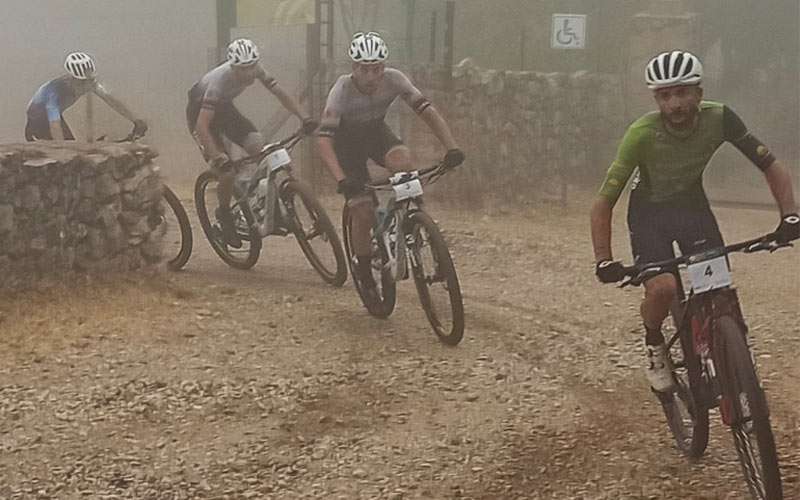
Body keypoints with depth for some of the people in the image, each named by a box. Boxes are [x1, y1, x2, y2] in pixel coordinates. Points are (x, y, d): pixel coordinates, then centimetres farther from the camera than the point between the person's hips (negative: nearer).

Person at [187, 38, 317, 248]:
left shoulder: (256, 70, -20)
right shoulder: (220, 81, -38)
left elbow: (281, 93, -10)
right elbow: (202, 125, -41)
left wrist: (304, 118, -23)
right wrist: (218, 157, -49)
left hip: (223, 108, 6)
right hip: (201, 112, -6)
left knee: (258, 146, -19)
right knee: (227, 173, -18)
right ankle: (224, 215, 9)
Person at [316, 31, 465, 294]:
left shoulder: (393, 79, -25)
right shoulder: (342, 90, -33)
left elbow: (427, 111, -24)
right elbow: (323, 138, -39)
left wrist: (452, 148, -37)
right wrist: (341, 179, -52)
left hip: (376, 132, 3)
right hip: (348, 141, -3)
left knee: (402, 159, -32)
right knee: (364, 212, -14)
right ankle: (364, 271, 9)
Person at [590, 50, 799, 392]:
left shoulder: (719, 118, -23)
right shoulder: (643, 134, -29)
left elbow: (772, 167, -14)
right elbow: (603, 203, -26)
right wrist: (604, 261, -36)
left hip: (693, 206, 3)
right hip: (649, 213, -3)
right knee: (663, 289, -26)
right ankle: (653, 344, 5)